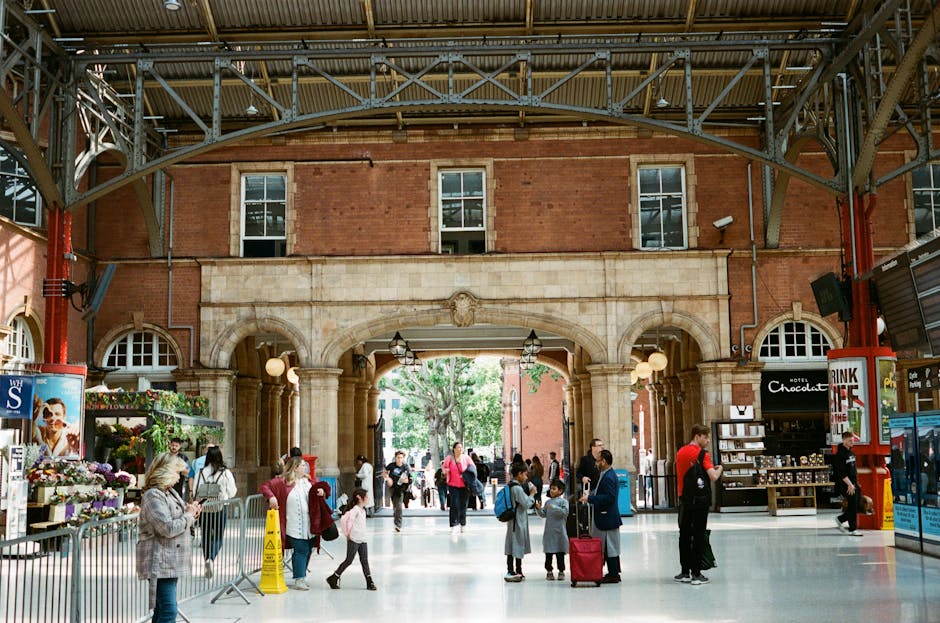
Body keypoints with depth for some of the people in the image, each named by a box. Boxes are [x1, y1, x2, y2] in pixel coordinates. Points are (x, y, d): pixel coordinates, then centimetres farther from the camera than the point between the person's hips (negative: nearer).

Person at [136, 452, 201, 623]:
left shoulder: (170, 492, 15)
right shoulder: (153, 496, -15)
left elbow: (178, 522, 27)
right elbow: (169, 528, -23)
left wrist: (191, 512, 8)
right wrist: (189, 516, -9)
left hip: (171, 562, 10)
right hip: (160, 563, -10)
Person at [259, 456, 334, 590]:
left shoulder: (307, 481, 12)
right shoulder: (282, 481, -5)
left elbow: (318, 487, 24)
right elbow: (265, 486, -5)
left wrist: (322, 491, 1)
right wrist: (271, 497, -21)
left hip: (310, 526, 6)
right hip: (295, 527, -6)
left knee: (307, 551, 12)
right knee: (301, 550, -8)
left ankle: (301, 577, 25)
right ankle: (299, 579, 0)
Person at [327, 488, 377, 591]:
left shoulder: (363, 510, 12)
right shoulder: (355, 509, -16)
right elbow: (343, 520, -26)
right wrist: (347, 533, -15)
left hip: (362, 540, 8)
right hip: (354, 540, -8)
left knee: (364, 560, 6)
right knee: (349, 560, 0)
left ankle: (369, 582, 6)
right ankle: (333, 578, 12)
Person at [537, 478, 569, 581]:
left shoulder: (563, 501, -3)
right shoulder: (548, 502, 11)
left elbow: (565, 512, -18)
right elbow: (543, 514, 10)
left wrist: (554, 507, -23)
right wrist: (539, 508, -9)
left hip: (559, 531, -4)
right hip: (548, 531, 4)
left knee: (560, 553, 2)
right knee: (548, 553, 6)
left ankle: (561, 571, 10)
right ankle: (549, 571, 13)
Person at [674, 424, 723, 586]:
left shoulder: (680, 452, 8)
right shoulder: (702, 454, -12)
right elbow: (713, 477, -21)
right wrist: (719, 469, -2)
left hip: (683, 498, 6)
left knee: (684, 535, 12)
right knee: (698, 536, 0)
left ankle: (685, 572, 14)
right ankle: (696, 574, 0)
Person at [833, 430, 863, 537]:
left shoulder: (851, 452, 14)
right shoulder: (840, 454, -13)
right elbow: (841, 473, -19)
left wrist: (856, 482, 16)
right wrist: (849, 484, -21)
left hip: (854, 484, 9)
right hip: (846, 485, -9)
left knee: (857, 506, 9)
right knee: (853, 506, -6)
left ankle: (840, 520, 25)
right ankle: (853, 529, 5)